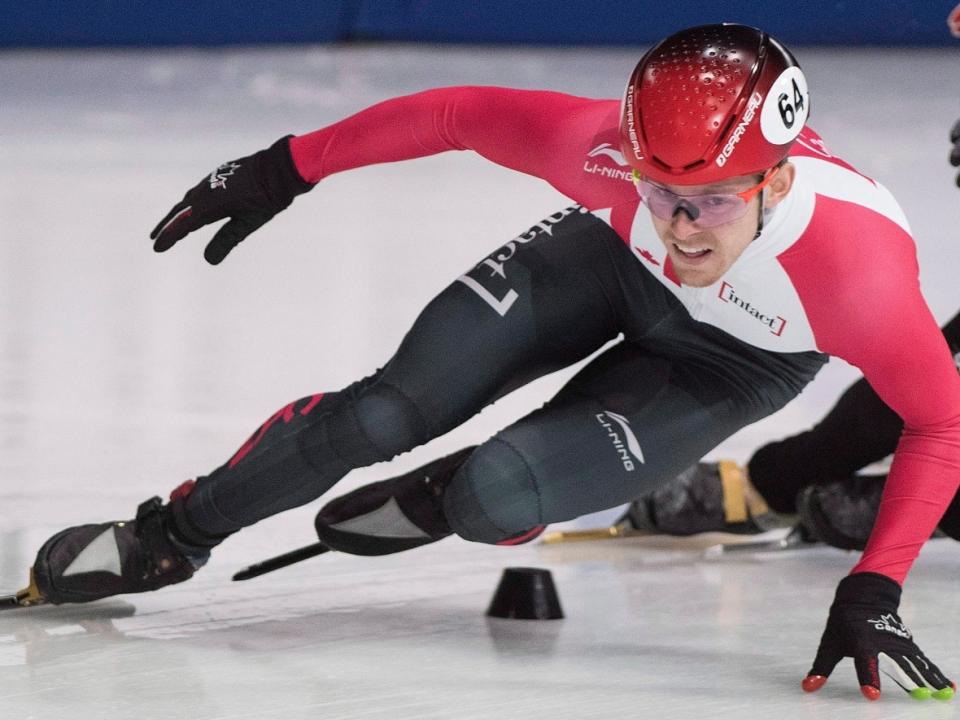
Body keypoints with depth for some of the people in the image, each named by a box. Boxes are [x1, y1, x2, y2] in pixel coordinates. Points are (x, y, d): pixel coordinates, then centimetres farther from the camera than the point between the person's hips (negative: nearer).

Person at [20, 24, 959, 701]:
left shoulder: (860, 269, -42)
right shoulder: (606, 147, -37)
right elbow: (459, 114, -20)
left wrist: (873, 588, -31)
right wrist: (284, 169, -13)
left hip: (732, 358, -2)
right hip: (611, 260, 2)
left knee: (493, 496, -21)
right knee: (390, 411, -9)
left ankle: (445, 503, 18)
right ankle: (169, 540, 15)